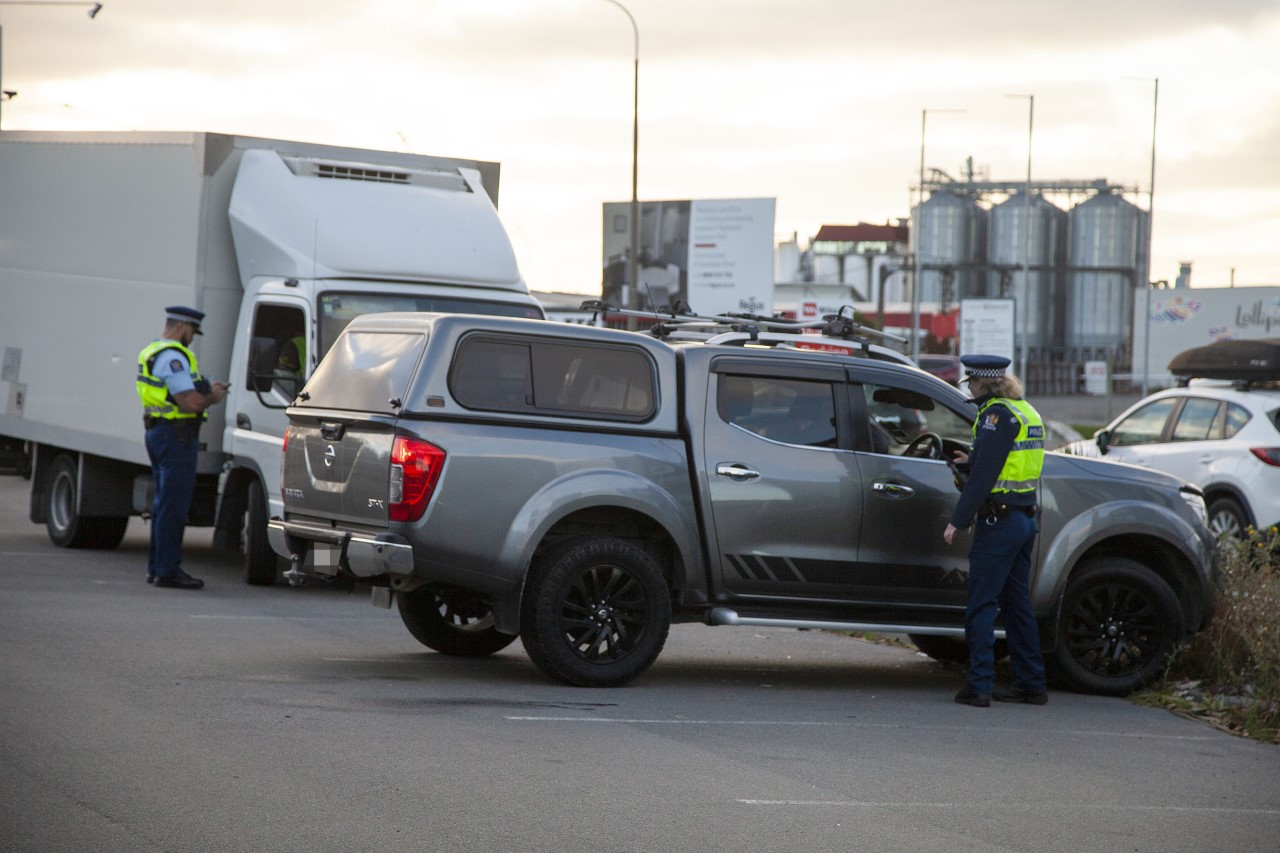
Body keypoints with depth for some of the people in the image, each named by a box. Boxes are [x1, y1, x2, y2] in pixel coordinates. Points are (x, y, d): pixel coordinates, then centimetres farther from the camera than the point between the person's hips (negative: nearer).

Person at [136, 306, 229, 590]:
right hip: (176, 436, -11)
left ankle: (157, 568, 21)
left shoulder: (152, 351, 17)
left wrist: (206, 389, 14)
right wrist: (213, 397, -4)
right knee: (174, 505, -7)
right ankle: (168, 570, -6)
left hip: (157, 432, 11)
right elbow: (189, 402, -23)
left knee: (163, 503, 16)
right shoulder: (173, 356, -17)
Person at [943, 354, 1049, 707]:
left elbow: (985, 475, -19)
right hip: (1025, 518, 9)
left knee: (981, 605, -5)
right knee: (1017, 603, 14)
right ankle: (1031, 683, 16)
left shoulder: (997, 414, -14)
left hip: (998, 520, -9)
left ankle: (978, 685, -8)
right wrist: (971, 462, 25)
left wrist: (958, 520, -16)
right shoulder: (1026, 412, 14)